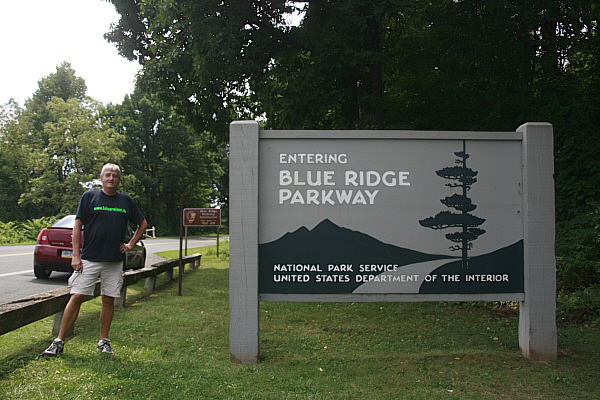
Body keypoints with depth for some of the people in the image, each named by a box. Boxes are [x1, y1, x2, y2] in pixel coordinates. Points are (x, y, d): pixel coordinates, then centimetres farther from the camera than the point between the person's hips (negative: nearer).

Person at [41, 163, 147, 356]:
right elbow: (77, 225, 1)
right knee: (76, 297, -4)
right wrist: (76, 255, -5)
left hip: (115, 261, 2)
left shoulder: (126, 201, 7)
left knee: (108, 300, 6)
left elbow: (143, 223, 18)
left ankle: (104, 341, 18)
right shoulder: (89, 196, 2)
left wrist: (131, 244, 8)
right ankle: (59, 342, 4)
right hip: (89, 259, -2)